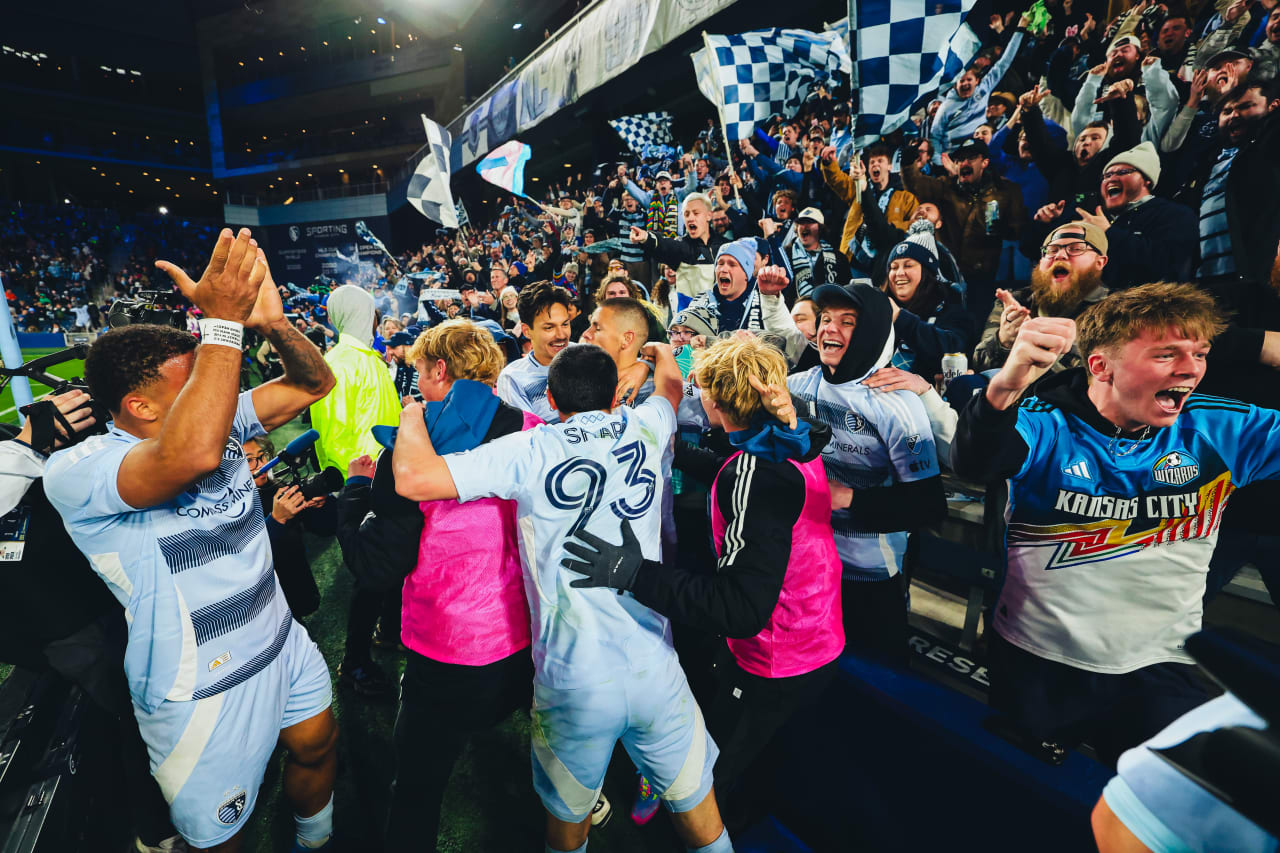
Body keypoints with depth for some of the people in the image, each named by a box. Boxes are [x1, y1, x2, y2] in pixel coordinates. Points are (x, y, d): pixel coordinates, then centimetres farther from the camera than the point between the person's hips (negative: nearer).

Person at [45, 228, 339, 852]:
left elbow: (313, 384, -7)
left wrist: (272, 320, -27)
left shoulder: (221, 424, -3)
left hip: (283, 646, 7)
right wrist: (223, 321, -40)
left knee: (317, 749, 26)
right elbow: (192, 454, -45)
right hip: (202, 690, -6)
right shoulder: (74, 471, -24)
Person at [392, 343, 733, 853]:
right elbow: (670, 385, 25)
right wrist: (661, 350, 47)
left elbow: (414, 478, -14)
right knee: (695, 802, 23)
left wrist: (412, 416, 6)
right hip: (655, 672, 2)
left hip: (573, 681, -1)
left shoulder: (531, 451, -9)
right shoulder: (643, 431, 2)